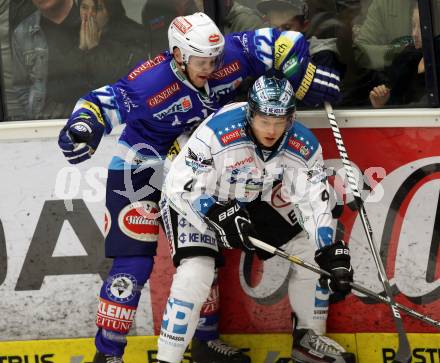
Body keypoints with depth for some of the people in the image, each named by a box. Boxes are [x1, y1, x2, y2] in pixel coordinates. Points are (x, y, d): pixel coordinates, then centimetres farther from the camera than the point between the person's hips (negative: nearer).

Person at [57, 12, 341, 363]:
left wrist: (309, 82, -11)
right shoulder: (151, 82, -31)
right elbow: (103, 102, -32)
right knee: (135, 262, -12)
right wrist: (83, 124, -52)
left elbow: (279, 45, -10)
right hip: (142, 170, -6)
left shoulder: (230, 55, -18)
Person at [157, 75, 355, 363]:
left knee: (311, 252, 2)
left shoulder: (303, 146, -19)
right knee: (196, 274, -26)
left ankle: (309, 339, 21)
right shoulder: (218, 132, -34)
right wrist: (221, 217, -40)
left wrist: (333, 255, -27)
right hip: (194, 203, -6)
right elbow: (182, 186, -30)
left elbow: (315, 202, -17)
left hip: (252, 203, 6)